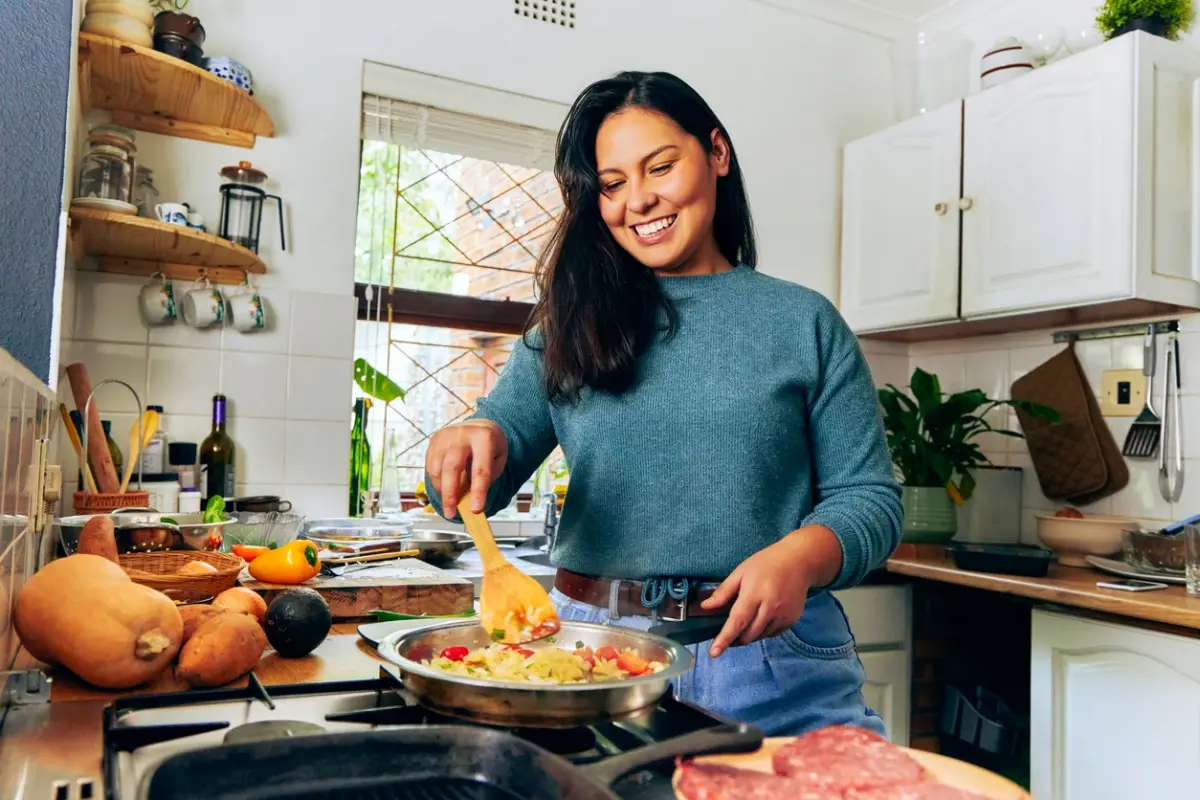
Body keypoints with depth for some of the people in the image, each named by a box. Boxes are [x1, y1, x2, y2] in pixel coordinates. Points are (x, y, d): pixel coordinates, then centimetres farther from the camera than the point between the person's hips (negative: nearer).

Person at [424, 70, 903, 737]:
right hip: (591, 648, 2)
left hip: (775, 665, -1)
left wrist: (801, 556, -21)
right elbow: (494, 459, 0)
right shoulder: (573, 325, 6)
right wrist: (473, 442, -23)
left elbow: (869, 498, 0)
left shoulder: (805, 323, 1)